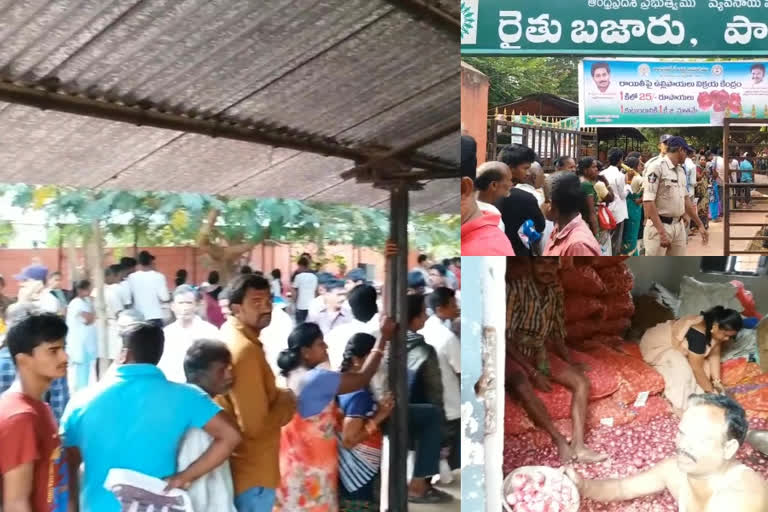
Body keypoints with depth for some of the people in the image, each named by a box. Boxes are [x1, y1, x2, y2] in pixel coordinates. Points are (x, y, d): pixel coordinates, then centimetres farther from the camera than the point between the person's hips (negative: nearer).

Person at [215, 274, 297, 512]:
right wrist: (287, 402, -11)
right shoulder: (246, 350, -24)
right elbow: (255, 425, -27)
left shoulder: (232, 338, 6)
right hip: (252, 474, -10)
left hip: (243, 468, 10)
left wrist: (277, 396, 6)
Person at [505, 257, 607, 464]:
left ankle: (578, 445, -19)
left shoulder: (556, 293, 0)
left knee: (581, 381, -11)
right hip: (512, 354, -6)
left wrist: (570, 362, -2)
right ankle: (560, 441, -25)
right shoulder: (515, 288, -21)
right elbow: (505, 338, -21)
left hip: (539, 353, 7)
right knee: (522, 386, -37)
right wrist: (533, 373, -23)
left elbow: (557, 334, 13)